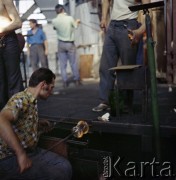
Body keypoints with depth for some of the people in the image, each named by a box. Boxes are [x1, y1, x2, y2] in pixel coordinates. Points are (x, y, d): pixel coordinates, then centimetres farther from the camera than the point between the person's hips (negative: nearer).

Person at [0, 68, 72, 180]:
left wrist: (39, 125, 15)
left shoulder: (32, 101, 11)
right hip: (10, 158, -9)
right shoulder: (21, 100, -19)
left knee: (65, 167, -1)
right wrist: (21, 154, -40)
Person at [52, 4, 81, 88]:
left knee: (63, 64, 6)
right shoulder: (70, 18, -13)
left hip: (61, 44, 1)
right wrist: (77, 21, 28)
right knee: (73, 62, 8)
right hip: (70, 43, -1)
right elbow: (75, 26, 4)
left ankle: (65, 81, 6)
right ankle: (77, 80, 14)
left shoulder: (54, 21, -9)